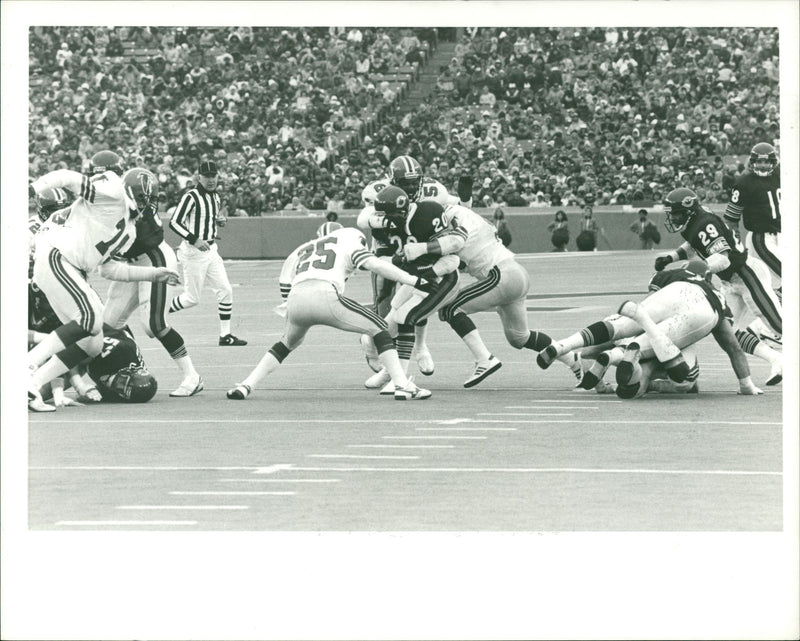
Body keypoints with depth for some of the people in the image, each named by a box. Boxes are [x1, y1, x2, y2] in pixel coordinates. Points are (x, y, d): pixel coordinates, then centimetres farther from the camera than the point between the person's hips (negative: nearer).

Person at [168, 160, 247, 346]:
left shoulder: (215, 197, 10)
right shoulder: (191, 197, -15)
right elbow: (174, 223, -20)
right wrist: (194, 240, -29)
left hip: (211, 250, 8)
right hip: (193, 252, -8)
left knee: (225, 290, 0)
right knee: (192, 298, -4)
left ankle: (225, 335, 6)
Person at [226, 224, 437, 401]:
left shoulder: (301, 250, 36)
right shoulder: (349, 243, 23)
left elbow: (285, 287, 28)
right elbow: (374, 264, 7)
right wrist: (414, 281, 8)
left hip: (296, 298, 4)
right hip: (325, 295, -4)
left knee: (287, 343, 34)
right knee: (378, 328, 12)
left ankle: (246, 386, 24)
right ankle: (403, 386, 1)